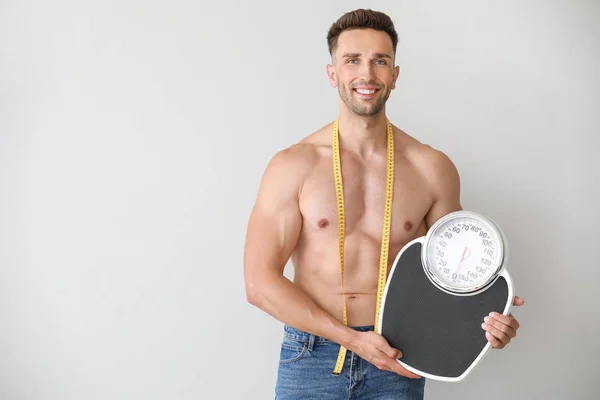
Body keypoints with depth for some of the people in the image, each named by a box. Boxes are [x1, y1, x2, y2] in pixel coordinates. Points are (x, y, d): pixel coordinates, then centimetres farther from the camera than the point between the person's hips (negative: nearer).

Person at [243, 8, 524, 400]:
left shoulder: (433, 168, -1)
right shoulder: (292, 166, -7)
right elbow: (260, 282, -10)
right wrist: (352, 338, -15)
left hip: (396, 360, 2)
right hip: (311, 356, -1)